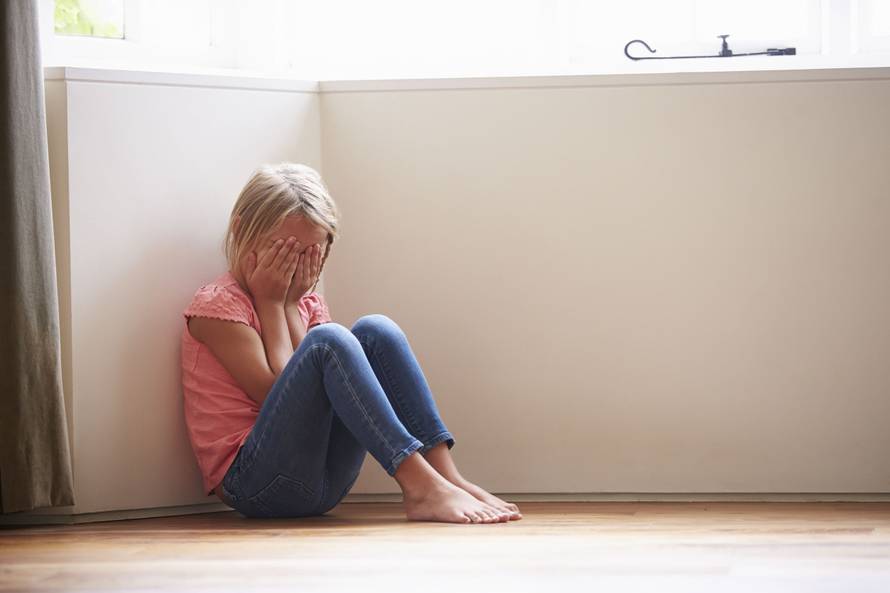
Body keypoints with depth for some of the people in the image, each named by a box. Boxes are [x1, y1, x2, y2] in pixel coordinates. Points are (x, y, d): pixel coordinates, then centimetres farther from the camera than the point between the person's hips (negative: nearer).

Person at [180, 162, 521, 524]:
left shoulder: (308, 304, 18)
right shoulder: (217, 303, -4)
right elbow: (277, 392, -14)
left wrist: (289, 304, -3)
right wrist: (270, 301, -5)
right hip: (251, 481, -7)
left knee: (375, 331, -9)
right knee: (330, 339, -26)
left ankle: (448, 477, -23)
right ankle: (420, 487, -35)